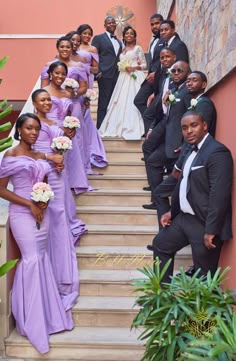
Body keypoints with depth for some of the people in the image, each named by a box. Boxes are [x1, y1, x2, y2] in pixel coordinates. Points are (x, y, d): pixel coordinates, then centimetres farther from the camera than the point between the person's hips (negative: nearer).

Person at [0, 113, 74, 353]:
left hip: (41, 213, 6)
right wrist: (29, 204, -16)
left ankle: (44, 314, 24)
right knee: (32, 259, -6)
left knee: (41, 258, 10)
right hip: (22, 214, -6)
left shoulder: (41, 156, 11)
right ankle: (31, 321, 8)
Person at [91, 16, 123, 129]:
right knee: (103, 104, -5)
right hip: (104, 75, -6)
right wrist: (98, 72, -13)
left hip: (117, 76, 6)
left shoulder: (119, 41, 21)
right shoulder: (98, 38, 3)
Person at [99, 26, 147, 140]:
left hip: (134, 77, -5)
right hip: (123, 78, 5)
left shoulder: (138, 48, 6)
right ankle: (121, 127, 4)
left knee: (133, 101, -12)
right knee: (121, 102, -1)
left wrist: (134, 67, -13)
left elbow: (144, 65, 3)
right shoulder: (122, 49, 20)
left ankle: (134, 129, -11)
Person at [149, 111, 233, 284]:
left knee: (203, 277, 0)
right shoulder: (192, 151, 12)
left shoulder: (217, 152, -19)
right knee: (160, 244, 23)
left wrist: (211, 230, -25)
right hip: (185, 218, 10)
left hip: (205, 224, -10)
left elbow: (220, 194, -24)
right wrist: (173, 211, 18)